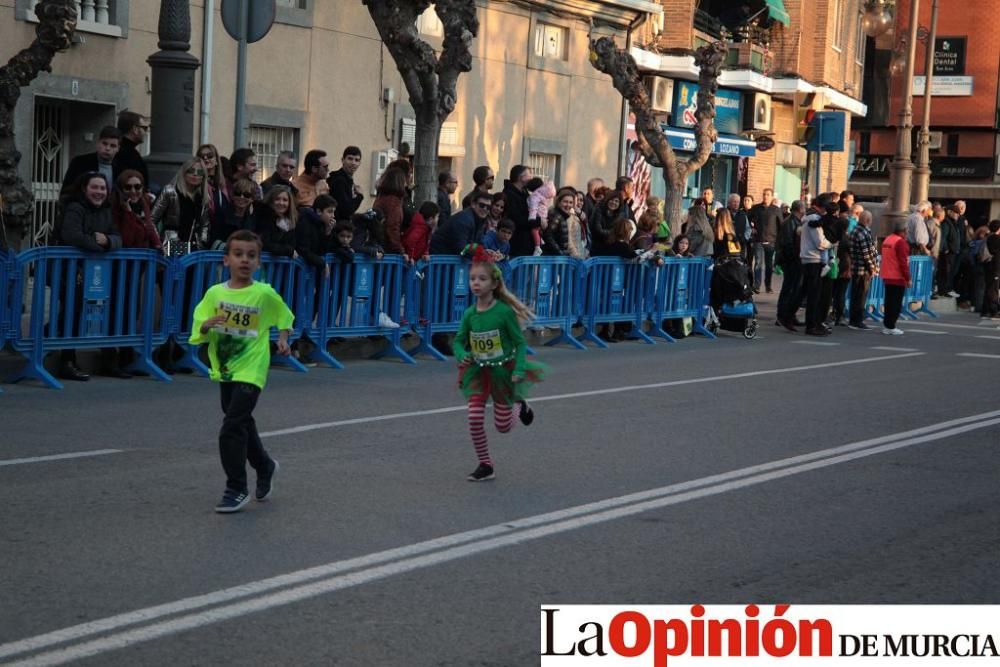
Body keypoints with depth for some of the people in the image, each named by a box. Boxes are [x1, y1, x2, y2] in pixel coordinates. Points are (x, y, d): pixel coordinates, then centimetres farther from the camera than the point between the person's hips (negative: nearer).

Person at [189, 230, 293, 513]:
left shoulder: (265, 294, -9)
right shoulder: (215, 293, -3)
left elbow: (285, 317, 10)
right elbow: (198, 334, -3)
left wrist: (283, 339, -5)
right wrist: (206, 326, -23)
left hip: (251, 370, -5)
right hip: (224, 370, 5)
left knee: (232, 428, -14)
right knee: (242, 424, 20)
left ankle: (236, 489, -3)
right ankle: (264, 466, 46)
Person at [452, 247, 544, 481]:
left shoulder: (504, 311, -17)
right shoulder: (470, 314, -6)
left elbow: (520, 342, -12)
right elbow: (459, 341, 5)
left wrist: (519, 369, -23)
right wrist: (462, 355, -17)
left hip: (503, 371, -3)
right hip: (478, 371, 3)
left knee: (503, 426, 8)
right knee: (474, 419, -9)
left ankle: (519, 404, 41)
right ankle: (485, 465, 7)